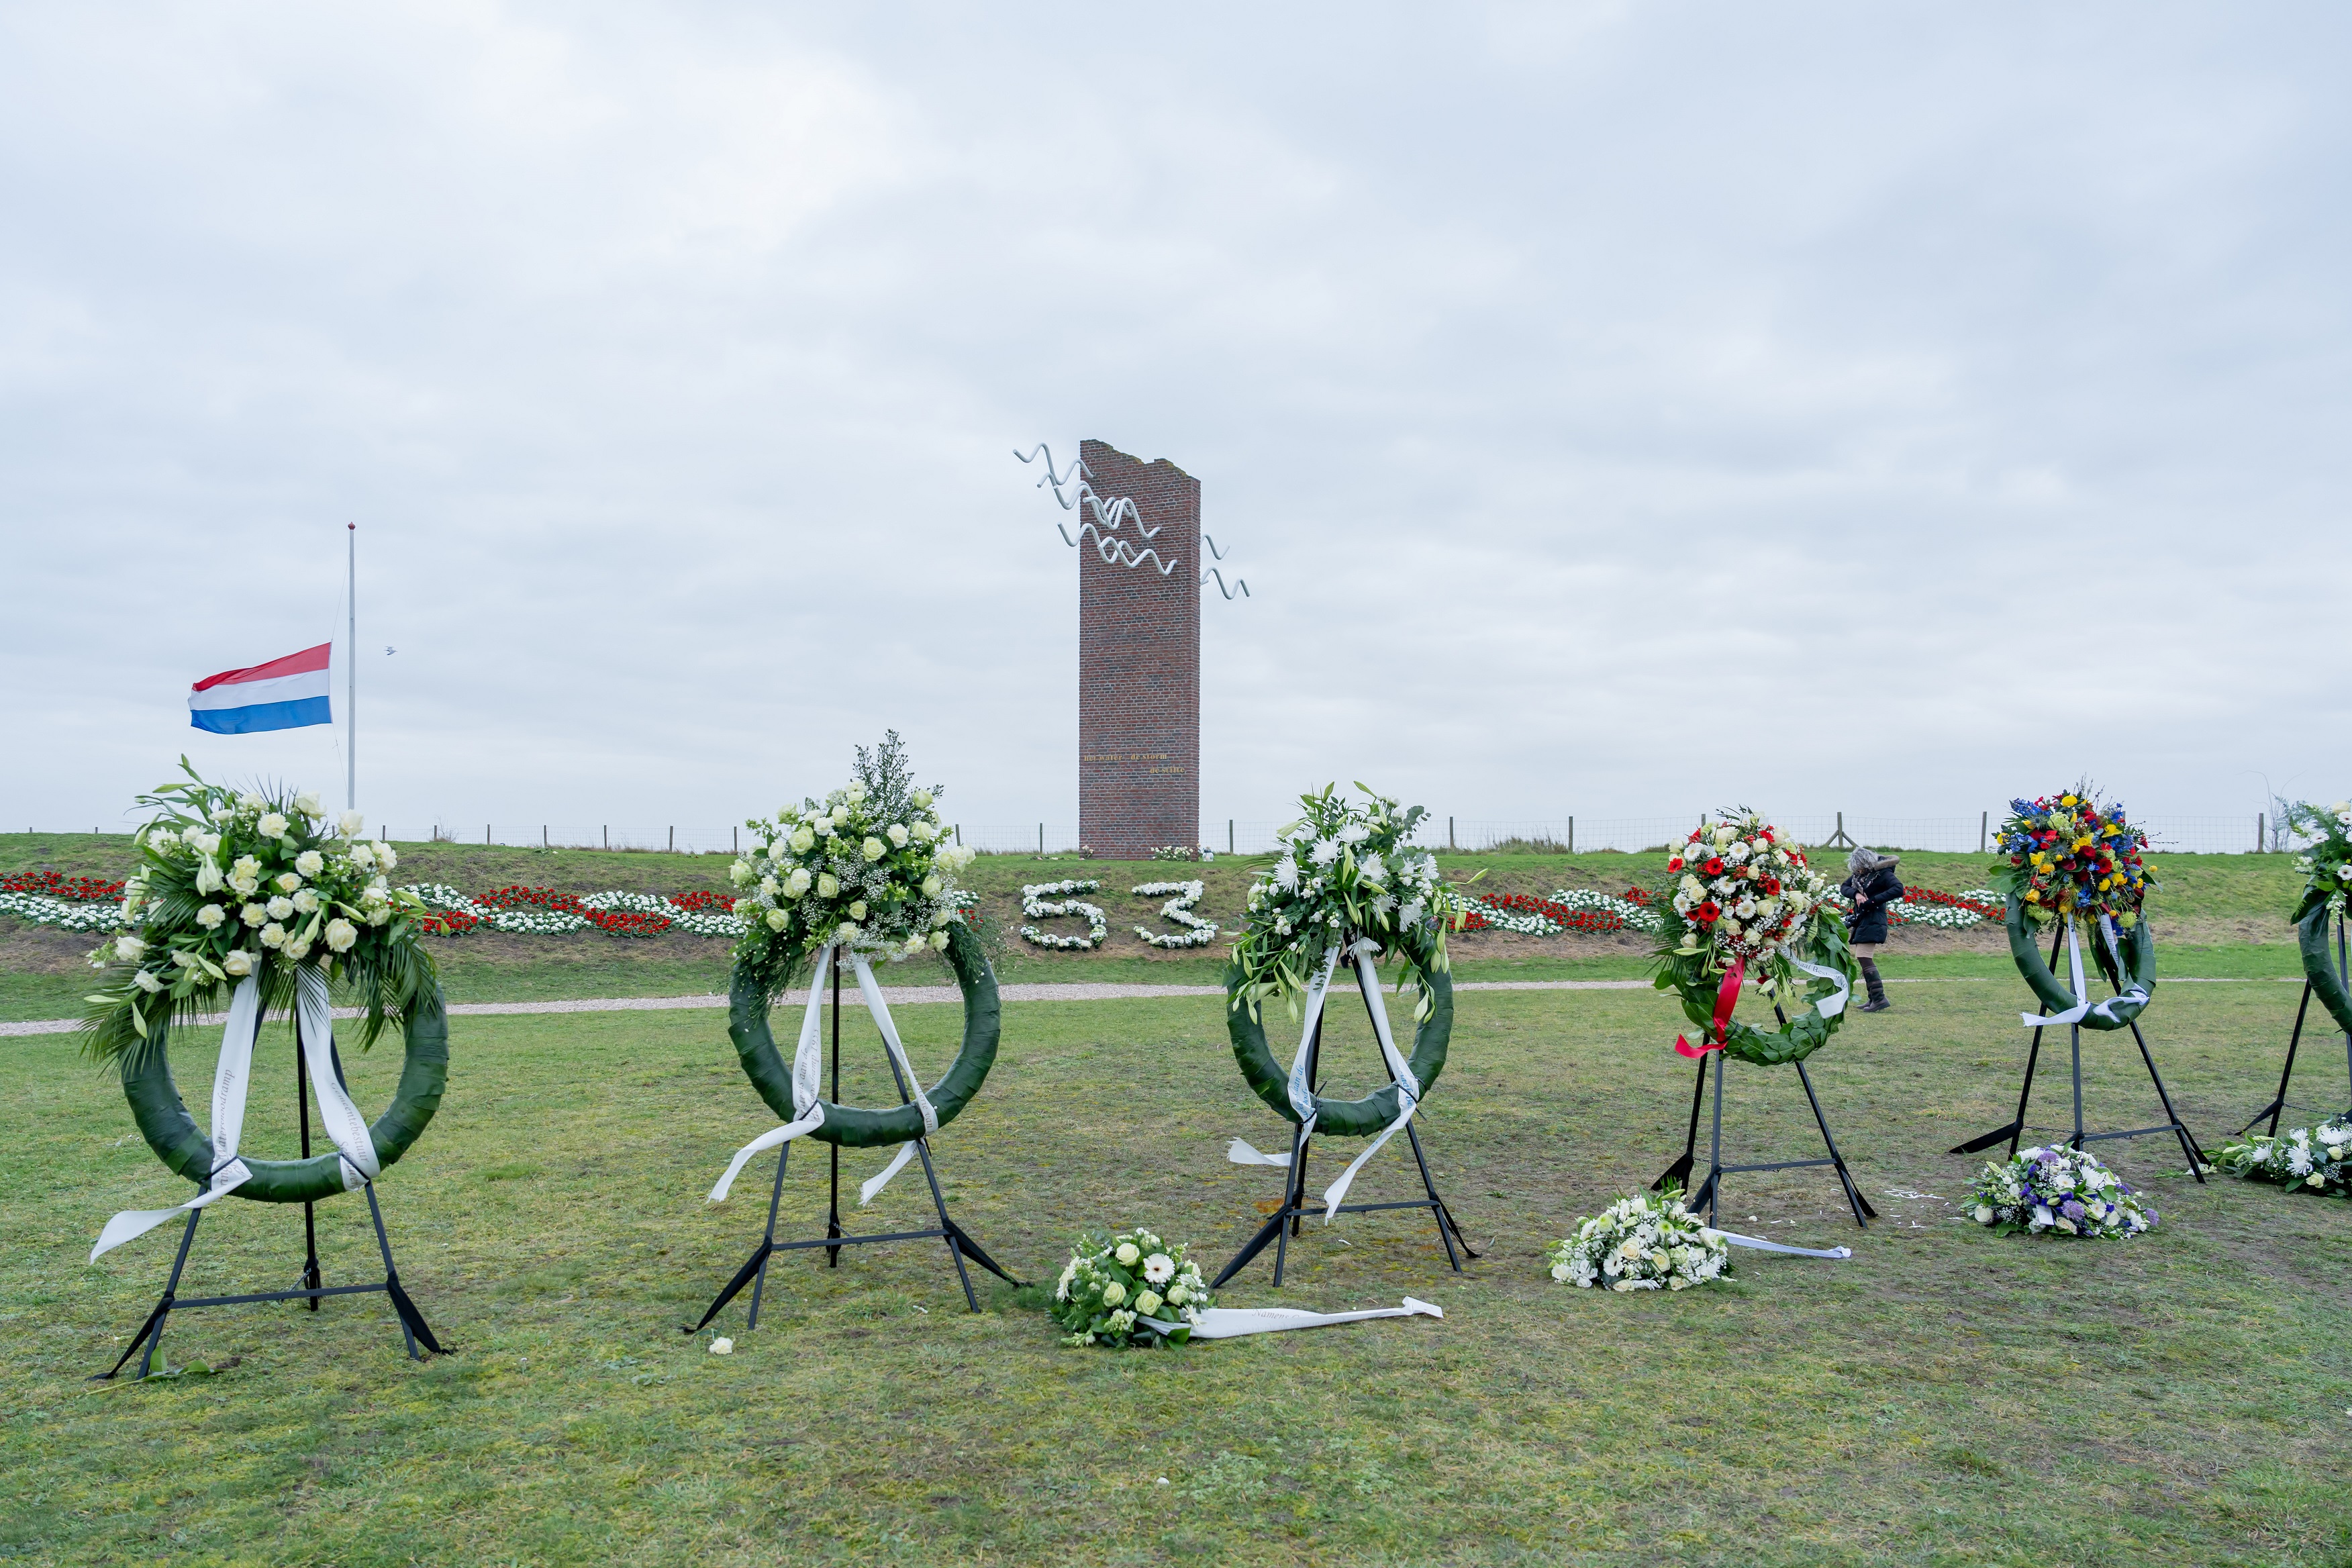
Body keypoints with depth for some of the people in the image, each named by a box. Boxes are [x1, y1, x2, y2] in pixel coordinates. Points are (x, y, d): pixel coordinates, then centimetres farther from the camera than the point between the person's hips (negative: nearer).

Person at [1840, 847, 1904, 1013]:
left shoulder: (1882, 873, -12)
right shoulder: (1858, 873, 10)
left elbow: (1898, 889, -24)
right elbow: (1844, 887, 7)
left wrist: (1873, 900, -25)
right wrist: (1856, 894, -15)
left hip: (1873, 921, -9)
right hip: (1861, 920, 9)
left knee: (1864, 957, -15)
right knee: (1865, 959, 11)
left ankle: (1879, 998, -15)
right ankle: (1874, 999, 17)